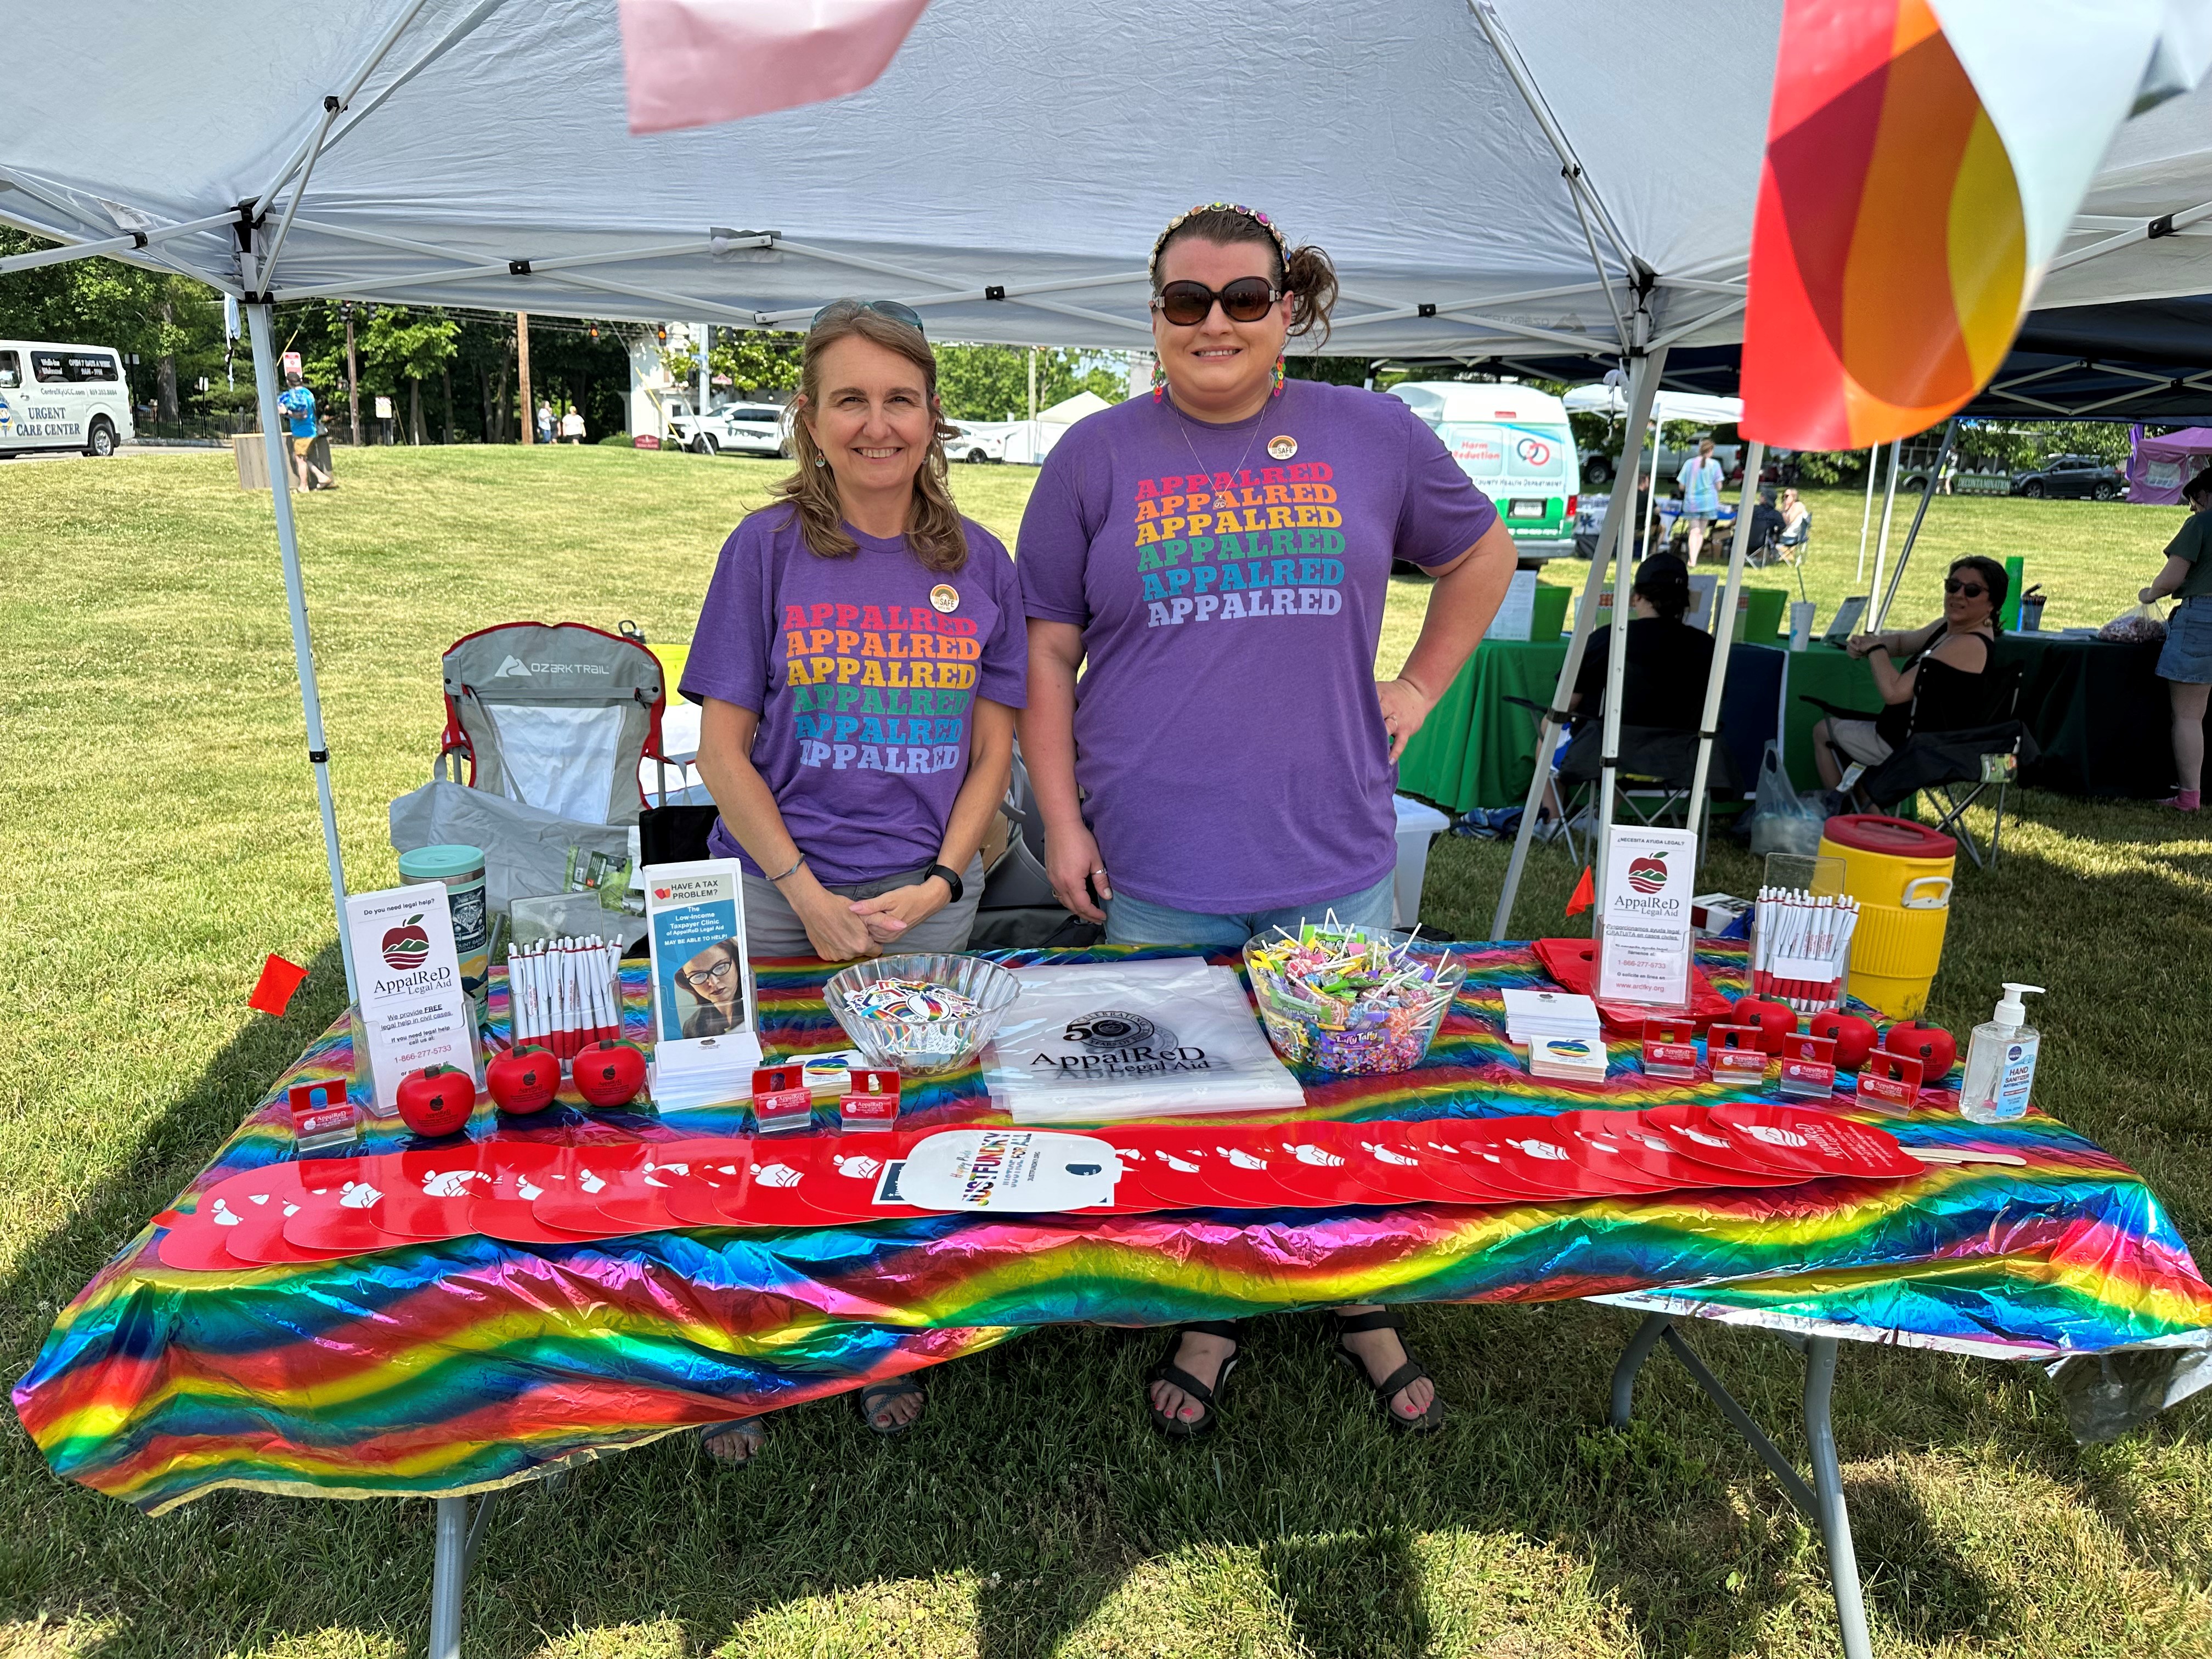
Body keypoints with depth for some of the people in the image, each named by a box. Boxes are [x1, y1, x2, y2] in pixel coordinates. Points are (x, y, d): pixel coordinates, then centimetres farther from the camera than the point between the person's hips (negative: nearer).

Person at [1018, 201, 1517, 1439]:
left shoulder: (1373, 437, 5)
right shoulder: (1099, 455, 3)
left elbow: (1482, 554, 20)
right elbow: (1047, 652, 4)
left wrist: (1419, 688, 9)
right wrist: (1063, 819, -3)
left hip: (1333, 856, 1)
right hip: (1156, 867, -1)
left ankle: (1362, 1306, 37)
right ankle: (1205, 1321, 33)